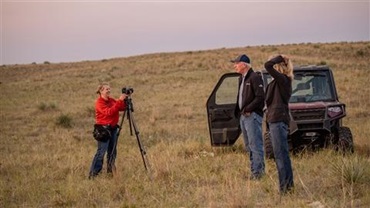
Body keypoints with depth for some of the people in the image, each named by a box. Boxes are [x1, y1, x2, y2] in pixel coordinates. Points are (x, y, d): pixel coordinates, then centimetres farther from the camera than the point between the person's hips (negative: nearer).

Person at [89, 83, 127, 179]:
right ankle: (93, 174, -10)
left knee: (112, 151, 10)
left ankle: (110, 171, 20)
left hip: (113, 127, 7)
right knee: (101, 152, -11)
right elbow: (109, 112, -25)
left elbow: (122, 108, 7)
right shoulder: (99, 102, -11)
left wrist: (125, 101, -10)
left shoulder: (111, 100, 12)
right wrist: (119, 101, -29)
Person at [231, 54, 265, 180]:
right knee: (249, 146, 11)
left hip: (252, 116, -10)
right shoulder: (242, 79, 18)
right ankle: (254, 170, 16)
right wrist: (238, 111, 9)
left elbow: (260, 97, -18)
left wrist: (248, 109, -18)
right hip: (243, 116, 10)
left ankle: (258, 172, -9)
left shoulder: (255, 78, -11)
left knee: (255, 145, -10)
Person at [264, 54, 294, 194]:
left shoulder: (282, 79, -13)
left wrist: (280, 58, -10)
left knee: (280, 154, -9)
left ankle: (285, 185, -10)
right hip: (277, 120, 10)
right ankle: (288, 183, 20)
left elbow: (267, 65, -21)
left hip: (278, 120, -10)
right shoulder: (282, 81, 15)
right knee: (283, 153, 14)